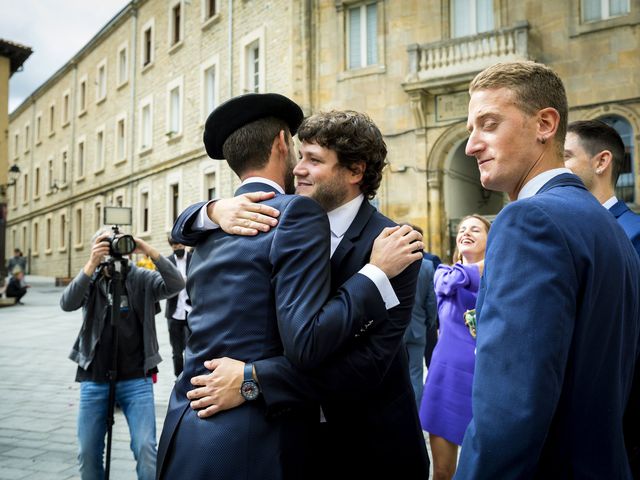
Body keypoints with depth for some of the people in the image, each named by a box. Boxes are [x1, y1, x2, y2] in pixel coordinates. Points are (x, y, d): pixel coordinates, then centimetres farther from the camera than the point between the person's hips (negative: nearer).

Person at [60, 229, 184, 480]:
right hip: (93, 379, 2)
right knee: (88, 452, 11)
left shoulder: (141, 278, -1)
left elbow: (176, 285, -16)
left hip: (136, 378, -2)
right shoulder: (91, 280, 4)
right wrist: (91, 264, -26)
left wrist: (150, 251, -25)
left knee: (145, 448, -6)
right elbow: (67, 304, -14)